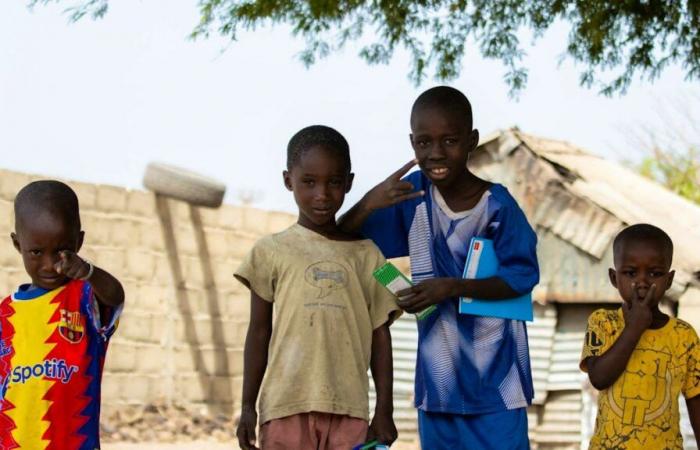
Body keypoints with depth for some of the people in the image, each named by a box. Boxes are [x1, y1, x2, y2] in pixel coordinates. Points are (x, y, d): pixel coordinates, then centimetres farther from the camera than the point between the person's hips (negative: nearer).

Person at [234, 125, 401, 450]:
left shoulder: (366, 256, 11)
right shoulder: (272, 251, 7)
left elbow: (380, 334, 11)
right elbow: (259, 332, 8)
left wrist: (384, 410, 6)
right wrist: (247, 405, 4)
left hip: (348, 409, 1)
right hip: (287, 405, -1)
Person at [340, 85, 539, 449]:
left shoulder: (497, 205, -12)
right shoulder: (412, 195, 1)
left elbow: (522, 275, -11)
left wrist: (453, 287, -23)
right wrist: (368, 204, -18)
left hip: (494, 378, -5)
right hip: (438, 378, 5)